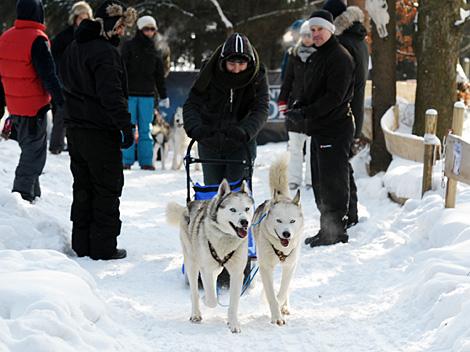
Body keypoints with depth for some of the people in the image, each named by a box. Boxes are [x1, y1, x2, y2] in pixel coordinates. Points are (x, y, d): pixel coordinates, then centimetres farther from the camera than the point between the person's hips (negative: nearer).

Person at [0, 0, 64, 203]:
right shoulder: (36, 39, -17)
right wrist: (62, 103, -16)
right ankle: (23, 195, -7)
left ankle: (33, 195, 25)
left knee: (29, 150, 20)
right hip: (35, 108, -8)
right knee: (34, 155, -1)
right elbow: (49, 76, -20)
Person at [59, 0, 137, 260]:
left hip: (75, 128, 9)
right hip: (101, 131, -9)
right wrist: (126, 127, -19)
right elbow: (111, 94, -23)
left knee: (83, 187, 14)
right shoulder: (104, 51, -18)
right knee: (107, 189, 1)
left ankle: (81, 244, 18)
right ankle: (103, 247, 3)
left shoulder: (74, 47, 12)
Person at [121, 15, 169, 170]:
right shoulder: (129, 46, 0)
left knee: (145, 130, 4)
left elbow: (159, 75, 19)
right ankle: (127, 160, 1)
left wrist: (164, 96, 18)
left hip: (147, 95, 3)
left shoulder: (154, 51, 13)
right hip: (130, 93, -3)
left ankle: (146, 161, 6)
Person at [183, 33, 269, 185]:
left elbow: (261, 110, -20)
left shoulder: (257, 77, -12)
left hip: (241, 144, -1)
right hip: (210, 143, 1)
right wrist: (195, 128, -34)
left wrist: (245, 131, -39)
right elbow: (191, 105, -14)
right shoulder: (210, 74, -13)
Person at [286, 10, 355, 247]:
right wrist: (298, 109, 2)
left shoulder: (339, 57, -11)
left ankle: (336, 230, -1)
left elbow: (335, 96, -19)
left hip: (335, 128, -10)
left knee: (332, 181, -7)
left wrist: (306, 113, -23)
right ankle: (326, 229, 19)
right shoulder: (317, 57, 19)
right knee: (320, 181, 12)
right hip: (319, 128, 10)